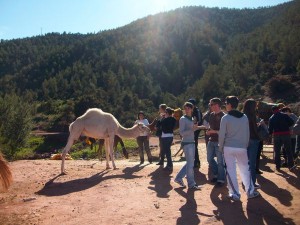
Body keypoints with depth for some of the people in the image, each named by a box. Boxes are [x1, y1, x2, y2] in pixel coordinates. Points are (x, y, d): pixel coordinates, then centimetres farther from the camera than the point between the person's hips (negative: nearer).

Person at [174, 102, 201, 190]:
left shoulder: (192, 118, 12)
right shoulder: (183, 119, -10)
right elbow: (182, 133, -16)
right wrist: (192, 129, -26)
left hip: (192, 143, 8)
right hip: (186, 143, -8)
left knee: (190, 163, 14)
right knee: (190, 164, -3)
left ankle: (178, 178, 26)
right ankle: (191, 184, 8)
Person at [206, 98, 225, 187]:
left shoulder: (223, 116, -13)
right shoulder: (212, 115, 10)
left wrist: (215, 131, -20)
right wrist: (208, 131, 3)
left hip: (219, 141, -8)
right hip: (211, 140, 8)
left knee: (220, 161, 0)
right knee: (210, 159, 14)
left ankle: (221, 179, 11)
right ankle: (217, 174, 32)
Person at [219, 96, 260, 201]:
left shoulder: (225, 118, -9)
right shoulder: (244, 117, 4)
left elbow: (222, 134, -8)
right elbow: (247, 133, 10)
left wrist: (220, 147, 5)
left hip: (229, 148, -3)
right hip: (241, 148, 3)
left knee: (231, 170, 4)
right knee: (245, 169, 14)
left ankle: (235, 194, 7)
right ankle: (250, 191, 17)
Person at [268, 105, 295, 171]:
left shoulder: (271, 118, 4)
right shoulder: (284, 115, -2)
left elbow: (270, 129, 3)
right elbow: (292, 122, -7)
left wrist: (270, 133, 23)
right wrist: (286, 126, 9)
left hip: (277, 136, 1)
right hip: (286, 134, -1)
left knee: (277, 151, 10)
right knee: (288, 150, 8)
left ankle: (278, 166, 10)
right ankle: (290, 165, 7)